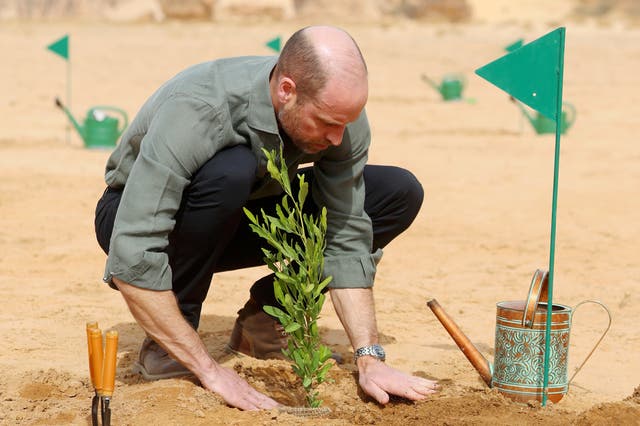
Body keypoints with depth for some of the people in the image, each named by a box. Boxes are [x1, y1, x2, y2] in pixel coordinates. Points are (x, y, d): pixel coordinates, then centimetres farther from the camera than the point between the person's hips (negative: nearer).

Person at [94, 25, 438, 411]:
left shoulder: (339, 111, -22)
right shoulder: (195, 112, -38)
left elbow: (347, 238, -17)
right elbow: (130, 262, -41)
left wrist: (370, 360, -25)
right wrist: (210, 371, -39)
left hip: (239, 218, 5)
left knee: (400, 194, -11)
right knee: (231, 170, -39)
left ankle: (265, 313, 1)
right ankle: (164, 342, -18)